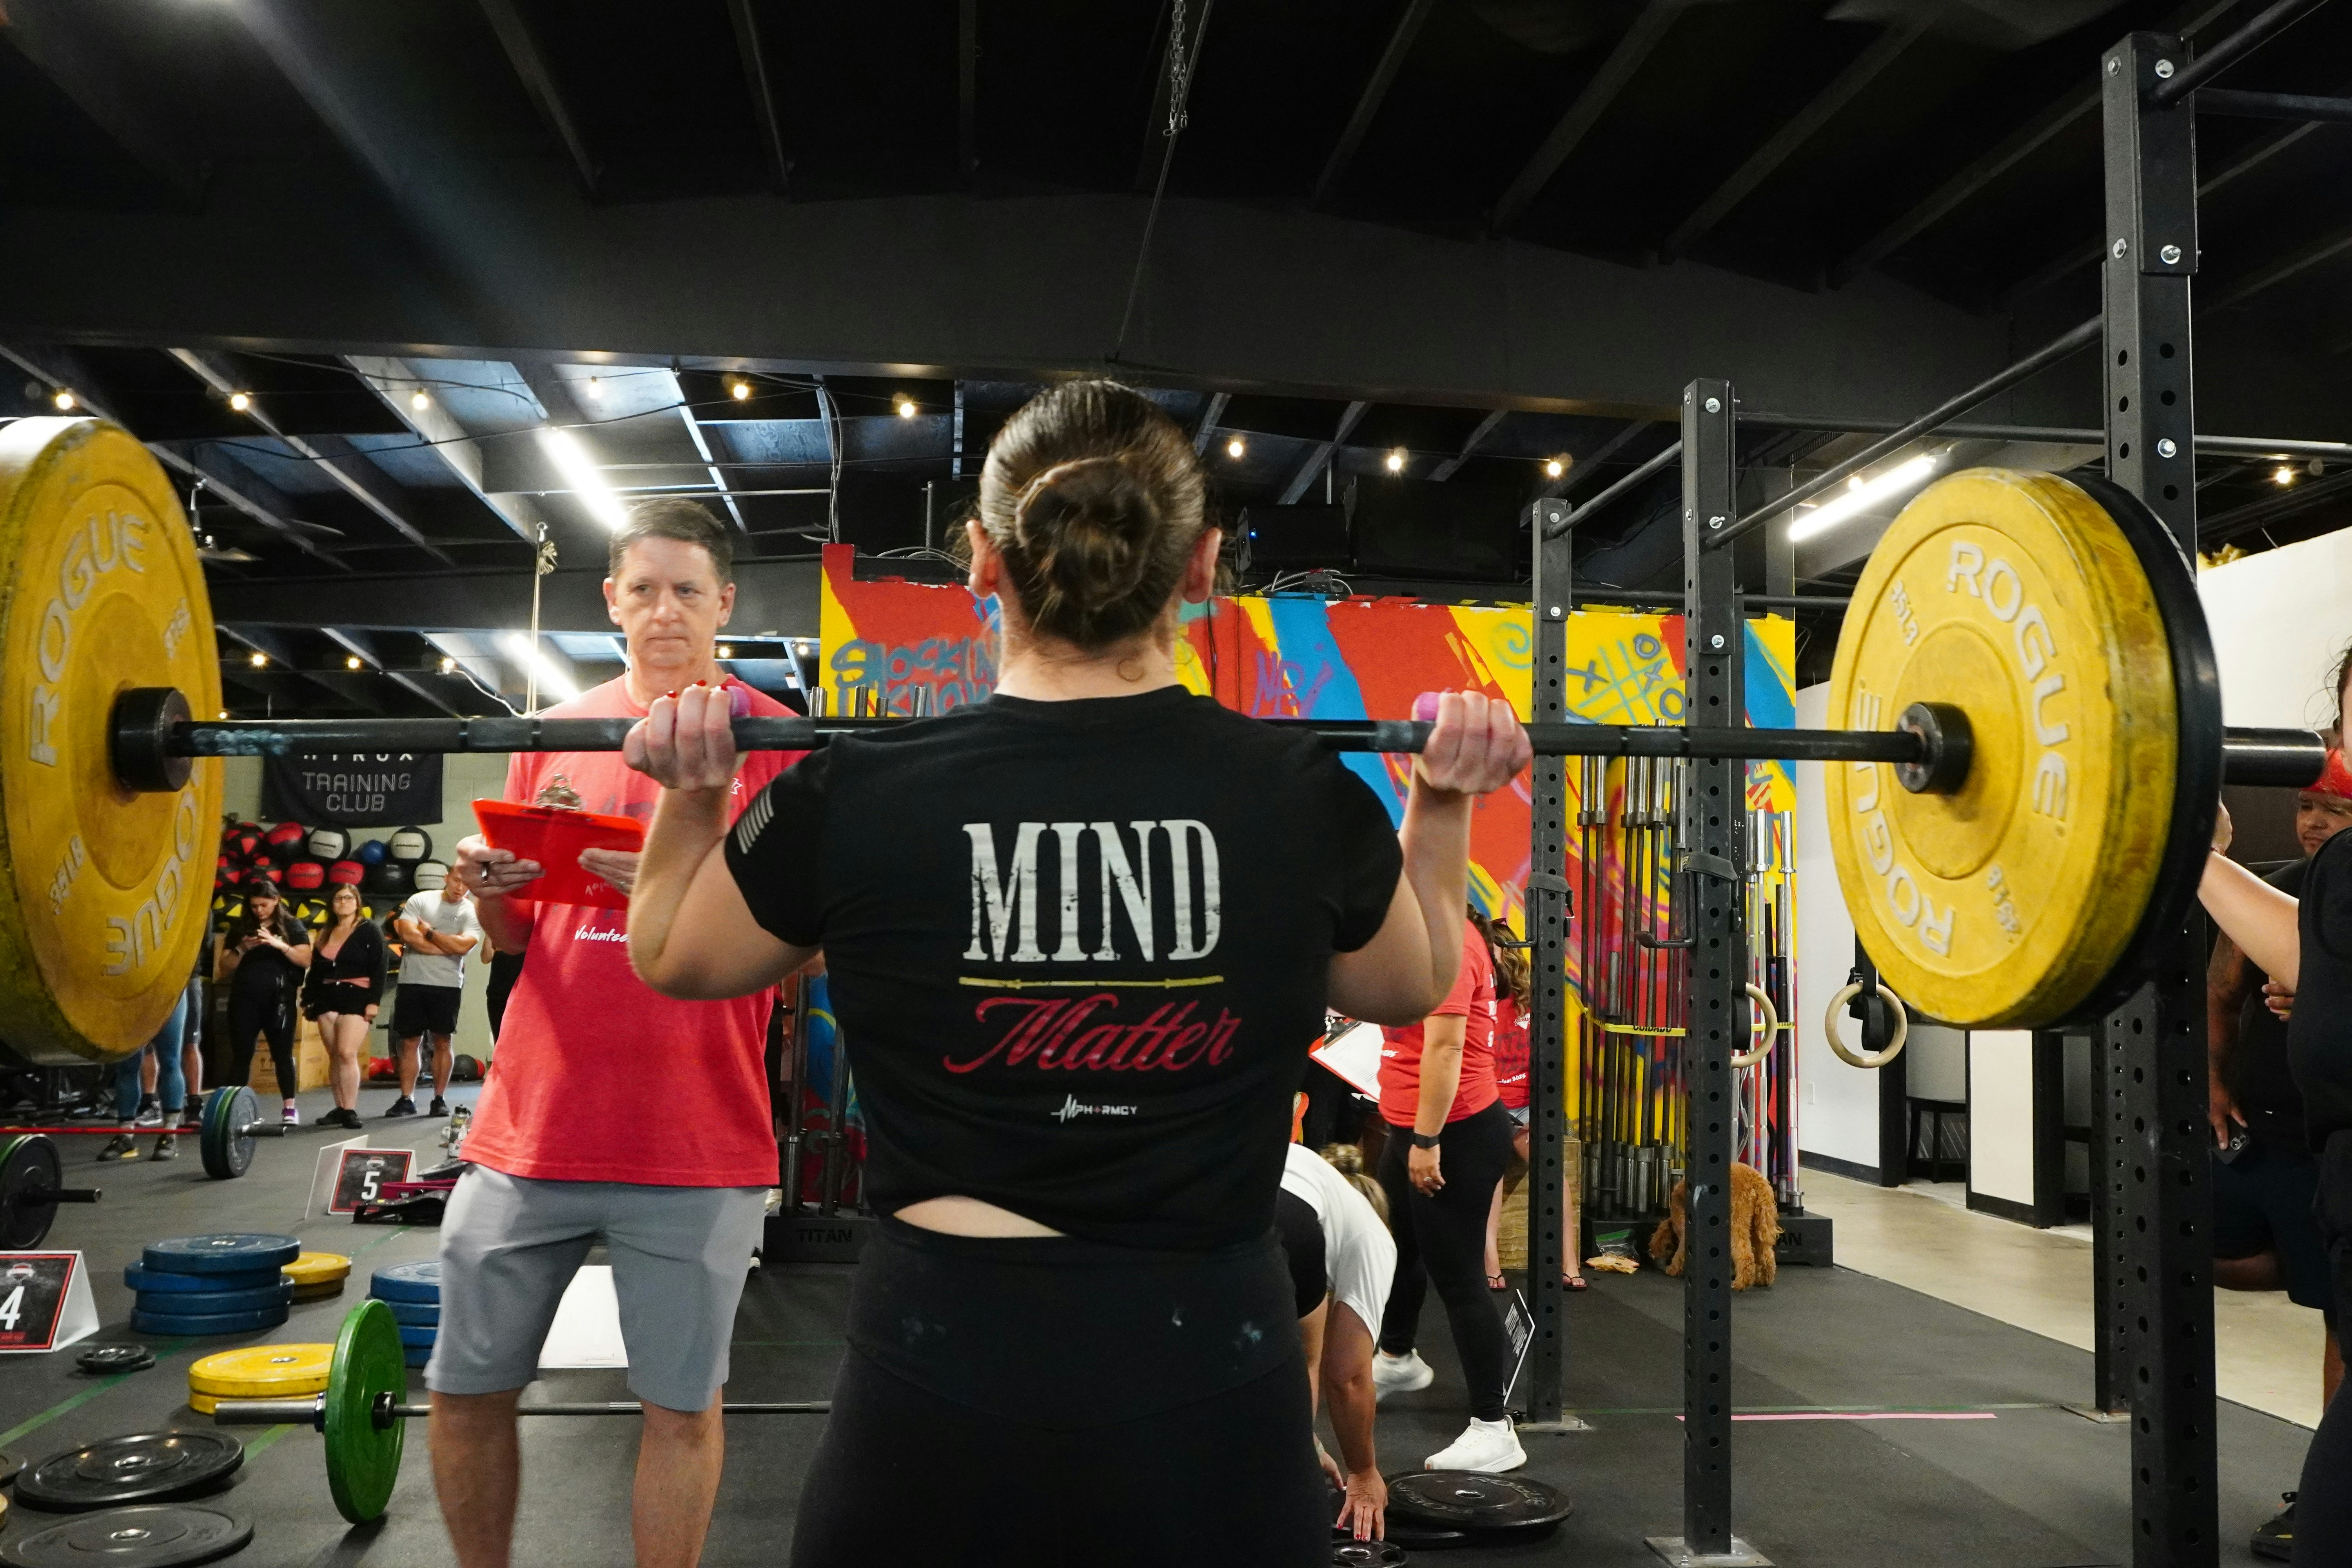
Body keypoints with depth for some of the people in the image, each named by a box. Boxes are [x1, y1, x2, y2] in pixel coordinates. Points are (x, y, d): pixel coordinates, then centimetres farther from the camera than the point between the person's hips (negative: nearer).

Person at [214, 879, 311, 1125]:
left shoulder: (291, 925, 5)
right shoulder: (239, 927, 11)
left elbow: (306, 960, -5)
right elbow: (224, 968, 10)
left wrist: (279, 944, -18)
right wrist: (242, 949, -8)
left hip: (279, 998, -2)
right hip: (244, 998, 2)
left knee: (282, 1054, 1)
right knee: (241, 1054, 2)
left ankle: (290, 1108, 4)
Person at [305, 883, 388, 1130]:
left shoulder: (369, 930, 1)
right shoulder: (324, 934, 18)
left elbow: (379, 968, -6)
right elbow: (315, 971, 19)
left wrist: (374, 1001, -14)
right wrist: (308, 1001, 12)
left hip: (357, 997, -6)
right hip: (327, 999, 6)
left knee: (347, 1053, -17)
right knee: (334, 1056, 4)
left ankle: (350, 1111, -16)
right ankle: (340, 1109, 9)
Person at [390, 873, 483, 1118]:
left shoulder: (472, 912, 0)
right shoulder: (420, 900, 2)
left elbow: (463, 946, -14)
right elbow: (408, 935, -11)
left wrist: (429, 933, -6)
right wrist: (448, 946, -11)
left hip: (447, 984, -1)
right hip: (412, 981, 1)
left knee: (443, 1042, 4)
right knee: (409, 1042, 5)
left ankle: (440, 1099, 11)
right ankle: (406, 1100, 11)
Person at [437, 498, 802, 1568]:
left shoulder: (774, 744, -2)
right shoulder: (552, 737, 10)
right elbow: (513, 937, 16)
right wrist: (491, 890, -7)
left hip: (697, 1143, -4)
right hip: (532, 1122, 4)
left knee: (681, 1404, 4)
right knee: (465, 1389, 12)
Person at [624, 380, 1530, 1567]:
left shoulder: (858, 799, -11)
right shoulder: (1305, 801, -8)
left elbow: (669, 957, 10)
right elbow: (1414, 984, 14)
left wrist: (691, 796, 18)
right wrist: (1445, 802, 20)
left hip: (940, 1384, 0)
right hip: (1209, 1390, 1)